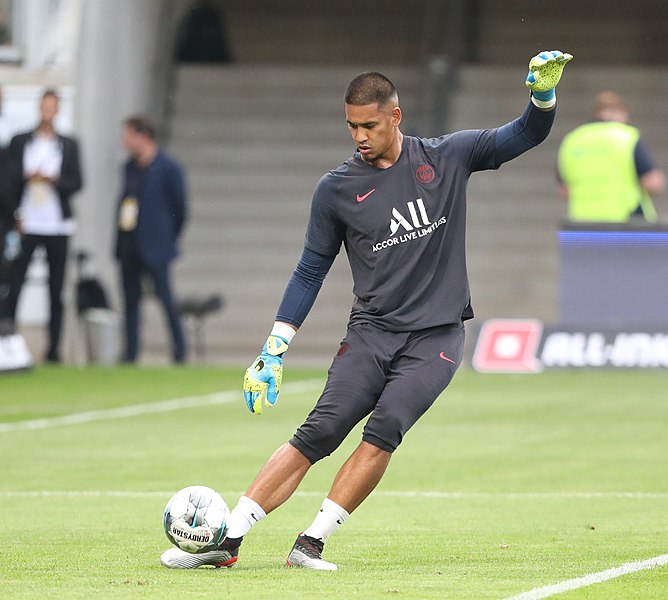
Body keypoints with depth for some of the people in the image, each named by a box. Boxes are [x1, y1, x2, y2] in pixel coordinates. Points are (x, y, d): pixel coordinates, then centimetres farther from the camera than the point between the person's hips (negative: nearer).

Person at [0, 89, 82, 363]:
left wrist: (53, 179, -12)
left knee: (56, 291, 2)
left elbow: (76, 183, 4)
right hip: (25, 224, -1)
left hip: (57, 225, 1)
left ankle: (53, 349, 3)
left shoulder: (69, 145, 11)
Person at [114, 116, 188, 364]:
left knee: (164, 295, -5)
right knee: (131, 298, 6)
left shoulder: (168, 168, -8)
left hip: (154, 248, -7)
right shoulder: (129, 167, 12)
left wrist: (168, 239, 3)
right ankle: (131, 351, 8)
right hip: (128, 245, 7)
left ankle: (180, 349, 4)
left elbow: (180, 206, -3)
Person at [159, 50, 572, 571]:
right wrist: (273, 352, 6)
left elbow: (528, 135, 10)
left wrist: (544, 92, -12)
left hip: (436, 337, 0)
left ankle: (312, 543, -18)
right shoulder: (337, 189, 4)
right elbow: (310, 272, 10)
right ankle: (227, 541, -14)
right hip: (371, 332, 0)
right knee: (319, 433, -16)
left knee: (384, 431, -23)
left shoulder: (446, 157, 4)